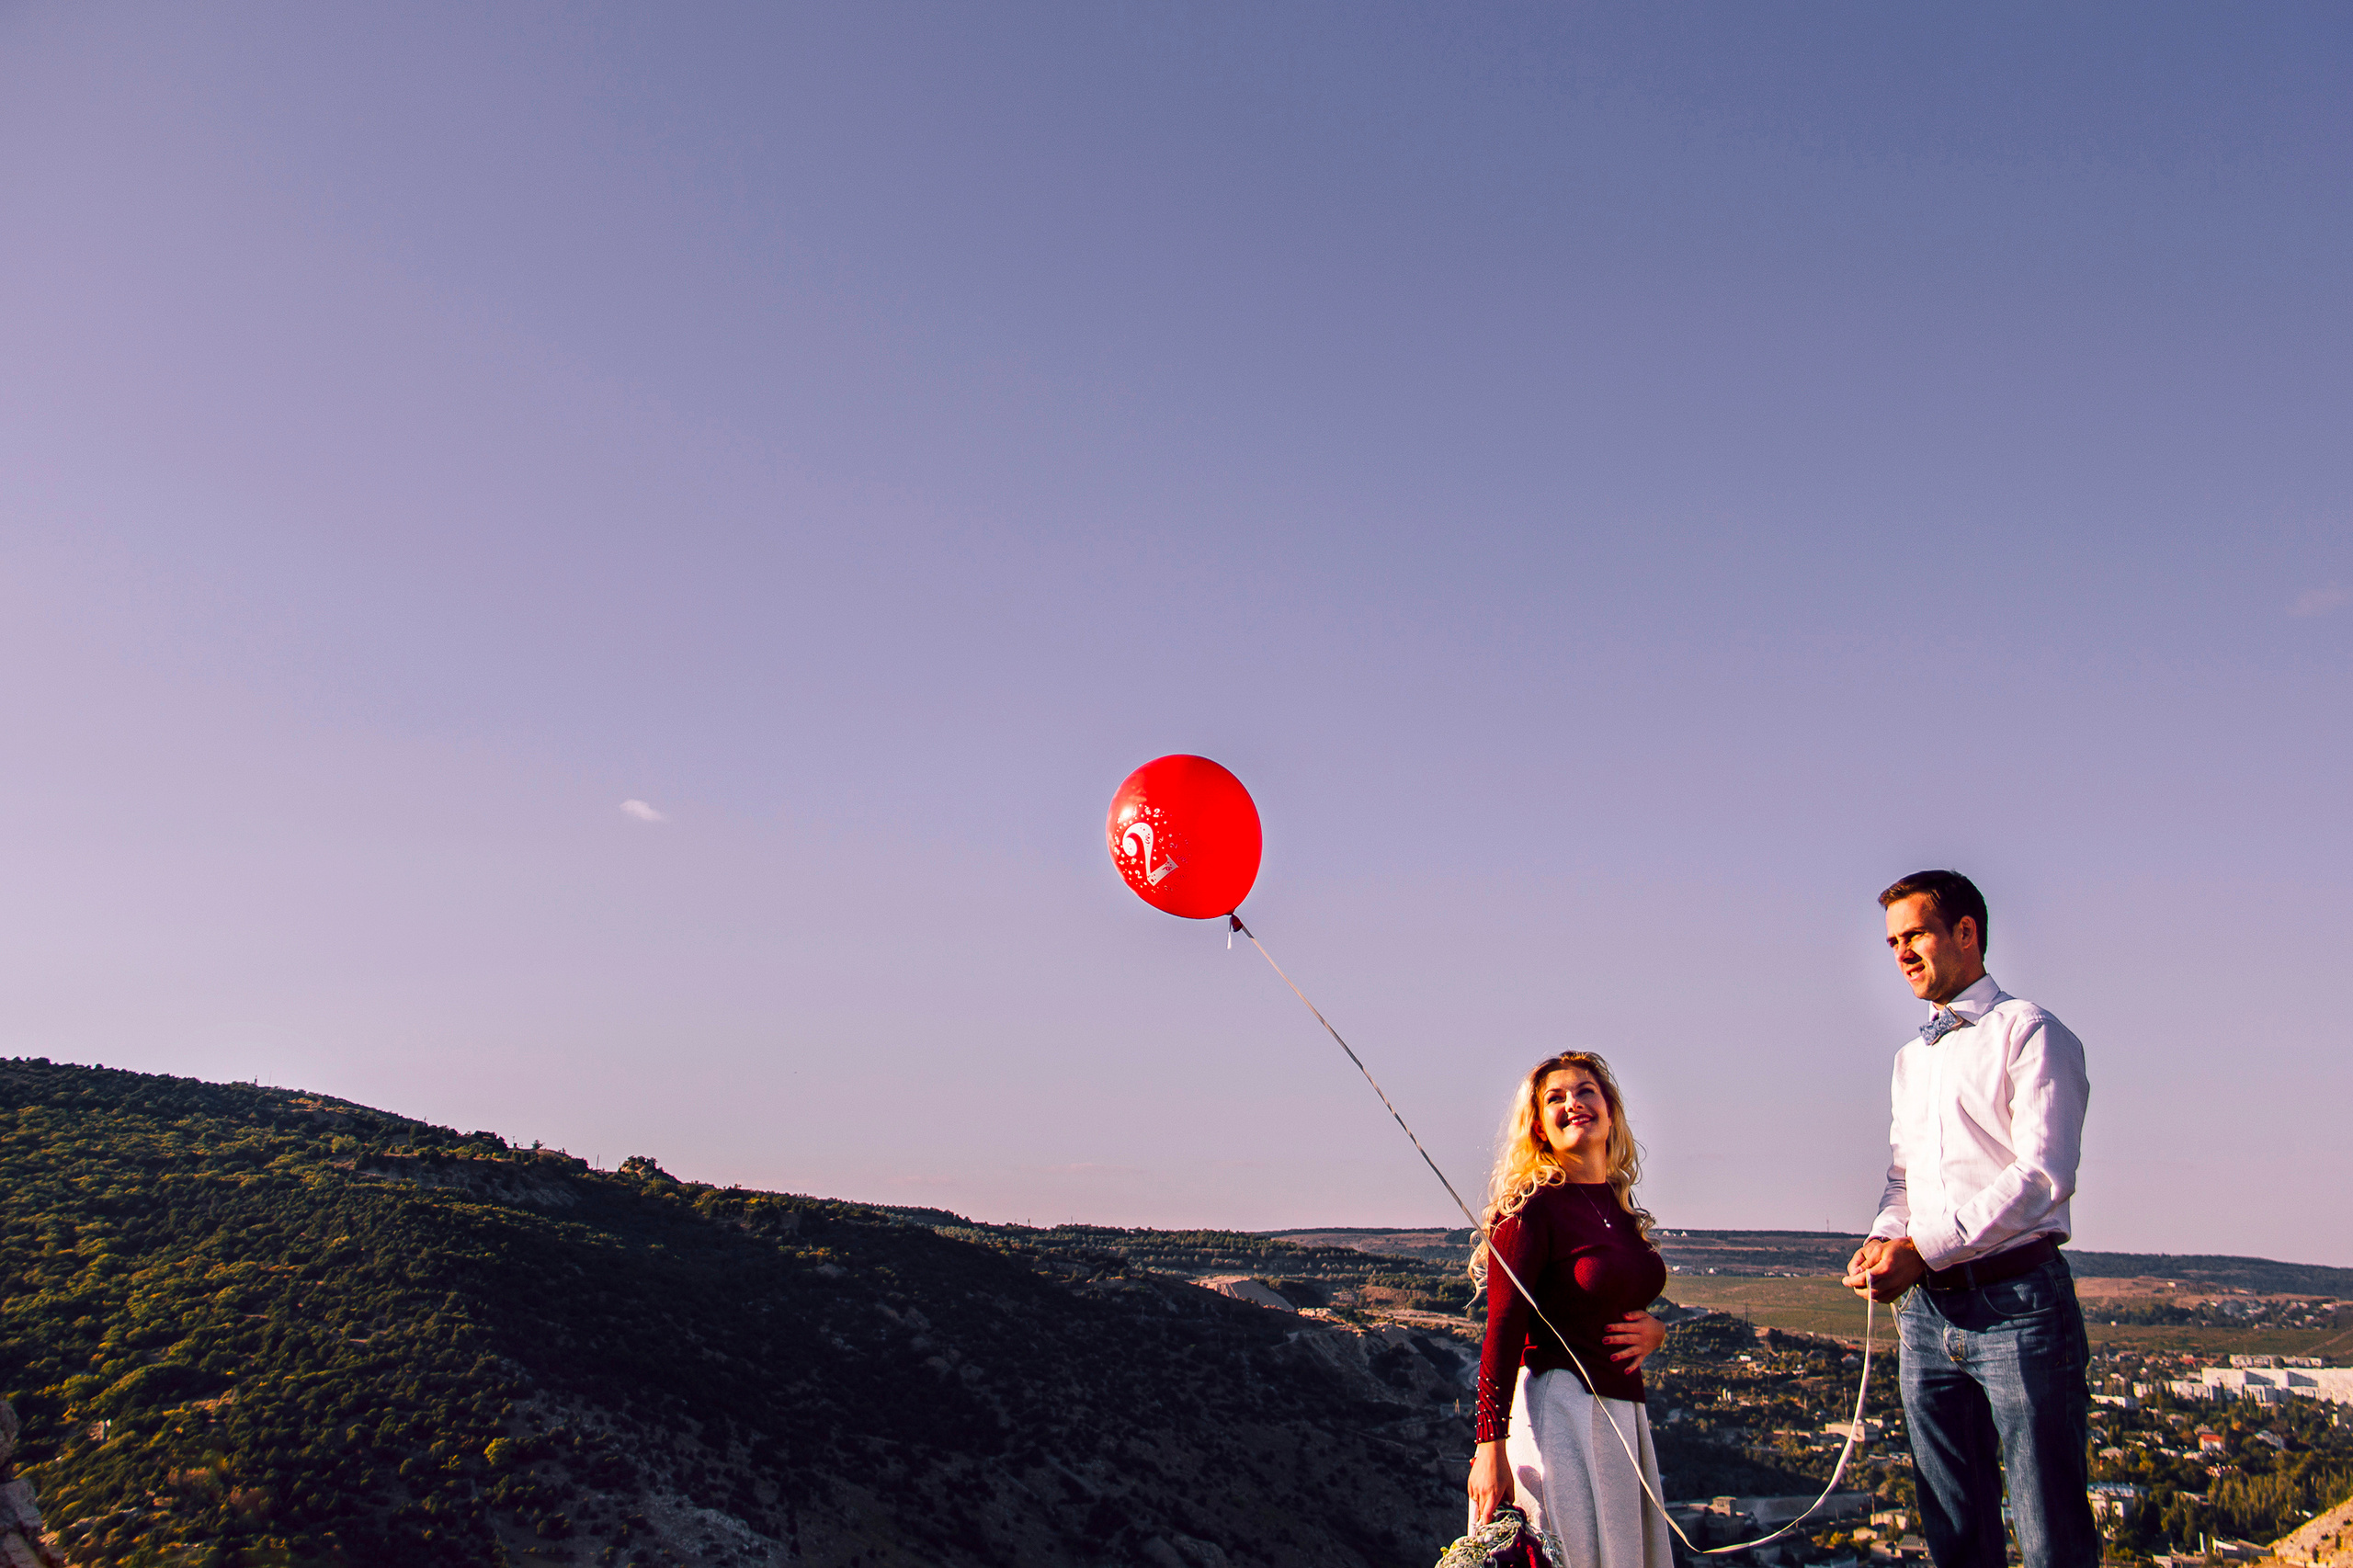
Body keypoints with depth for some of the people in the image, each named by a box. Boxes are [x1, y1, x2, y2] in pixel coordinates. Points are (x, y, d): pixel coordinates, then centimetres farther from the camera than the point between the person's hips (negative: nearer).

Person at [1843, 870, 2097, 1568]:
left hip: (2016, 1301, -7)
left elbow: (2044, 1176, -15)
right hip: (1928, 1312, 7)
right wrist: (1881, 1242, 0)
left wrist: (1924, 1248, -18)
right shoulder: (1910, 1059, 20)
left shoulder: (2029, 1033, -4)